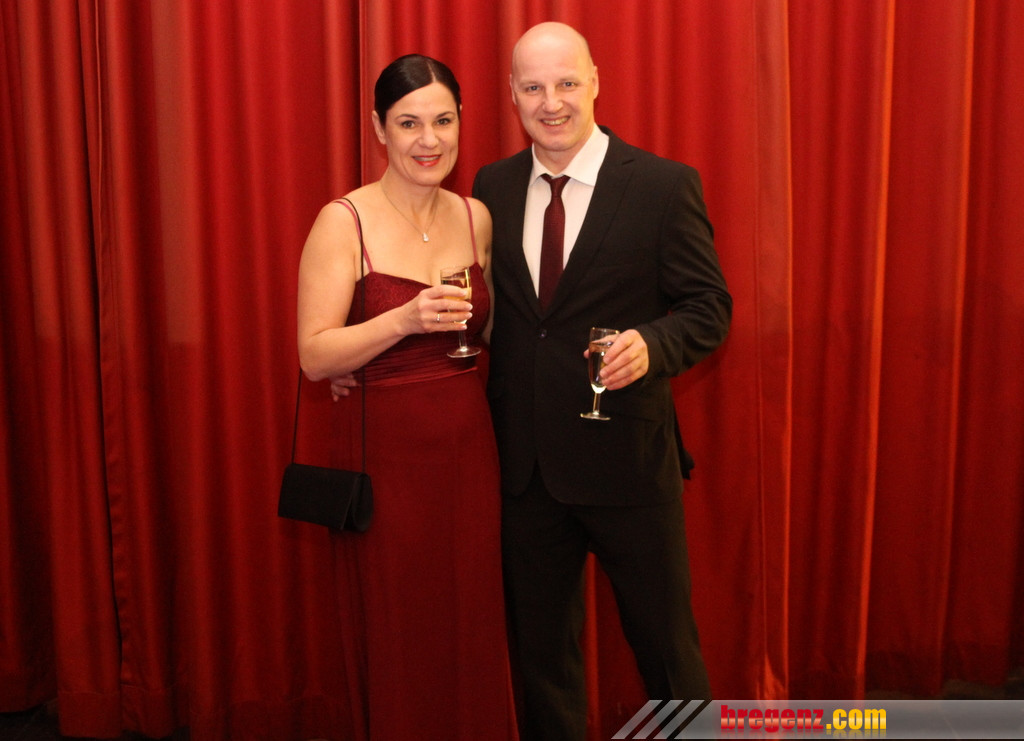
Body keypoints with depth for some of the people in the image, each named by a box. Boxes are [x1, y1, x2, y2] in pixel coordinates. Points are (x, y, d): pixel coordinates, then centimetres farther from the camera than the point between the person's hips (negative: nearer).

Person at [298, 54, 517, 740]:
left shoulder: (476, 217, 5)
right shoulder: (344, 222, -9)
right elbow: (314, 357, -13)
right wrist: (404, 322, -26)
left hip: (469, 447, 4)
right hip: (389, 453, -4)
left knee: (473, 628, 12)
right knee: (400, 639, 8)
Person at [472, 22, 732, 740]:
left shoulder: (666, 185, -9)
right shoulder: (492, 186, 4)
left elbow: (709, 305, -6)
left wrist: (652, 344, -27)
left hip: (626, 457, -3)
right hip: (523, 459, 4)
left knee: (664, 638, 12)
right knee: (539, 643, 19)